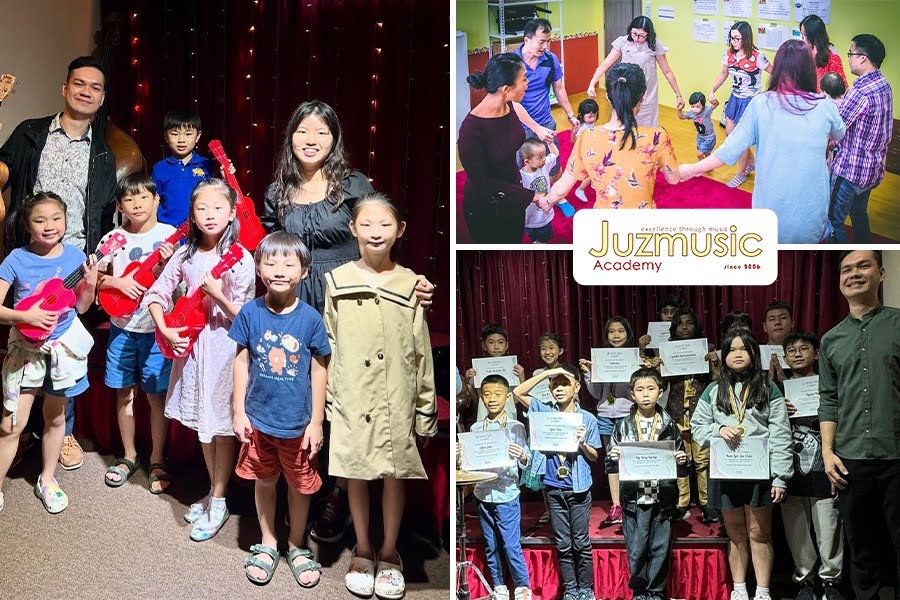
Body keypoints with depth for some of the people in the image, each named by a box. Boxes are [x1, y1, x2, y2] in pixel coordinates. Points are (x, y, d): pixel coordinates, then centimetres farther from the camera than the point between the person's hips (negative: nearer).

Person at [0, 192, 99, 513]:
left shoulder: (75, 256, -5)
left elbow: (81, 307, 2)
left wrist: (90, 284, -15)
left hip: (62, 347, 2)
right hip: (26, 349, -2)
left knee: (55, 417, 16)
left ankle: (47, 479, 34)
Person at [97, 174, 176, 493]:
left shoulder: (169, 235, -6)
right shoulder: (115, 238, 1)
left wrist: (167, 262, -25)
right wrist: (118, 281, -14)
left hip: (156, 327, -3)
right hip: (122, 326, 3)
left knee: (156, 394, 4)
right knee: (124, 392, 12)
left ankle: (157, 460, 19)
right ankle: (129, 456, 28)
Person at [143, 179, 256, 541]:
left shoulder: (240, 259, -11)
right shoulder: (185, 255, 2)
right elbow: (156, 294, 5)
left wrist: (218, 295, -24)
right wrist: (166, 331, -8)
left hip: (224, 348, -5)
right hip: (191, 345, 5)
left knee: (222, 427, 4)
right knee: (202, 424, 16)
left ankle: (218, 502, 17)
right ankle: (213, 492, 33)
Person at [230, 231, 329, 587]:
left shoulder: (310, 318, -13)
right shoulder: (250, 313, -9)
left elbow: (318, 371, -6)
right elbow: (241, 362, -1)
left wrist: (316, 422, -5)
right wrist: (239, 412, -2)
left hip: (297, 422, -1)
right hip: (258, 418, 1)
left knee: (300, 485, 14)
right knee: (264, 481, 17)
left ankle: (296, 547, 36)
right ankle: (268, 543, 38)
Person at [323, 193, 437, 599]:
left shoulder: (409, 285, -1)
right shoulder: (337, 281, 0)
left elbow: (421, 352, 2)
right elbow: (328, 347, 3)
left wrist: (426, 408, 2)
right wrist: (328, 399, 1)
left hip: (397, 402, 0)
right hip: (352, 400, 0)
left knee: (394, 476, 9)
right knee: (356, 476, 10)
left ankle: (389, 554, 26)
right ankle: (363, 552, 28)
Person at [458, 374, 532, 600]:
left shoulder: (516, 427, -2)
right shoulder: (476, 428, 7)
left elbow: (526, 462, -5)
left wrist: (522, 456, -27)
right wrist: (461, 453, -11)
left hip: (507, 496, -4)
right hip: (483, 495, 4)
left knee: (511, 545, -3)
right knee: (490, 547, 11)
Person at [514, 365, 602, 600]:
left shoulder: (588, 419, -2)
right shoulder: (545, 412, 3)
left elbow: (594, 456, 4)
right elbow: (517, 393, -6)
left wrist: (582, 443, -18)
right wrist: (546, 373, -11)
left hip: (578, 488, -2)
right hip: (553, 488, 2)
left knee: (580, 542, 4)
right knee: (562, 544, 9)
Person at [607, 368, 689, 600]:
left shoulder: (669, 426, 5)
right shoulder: (623, 427, 3)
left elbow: (680, 465, 8)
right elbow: (611, 465, 2)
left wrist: (681, 462, -13)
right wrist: (614, 458, -19)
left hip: (663, 498, 1)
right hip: (634, 498, -1)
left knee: (660, 548, 6)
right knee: (636, 550, 3)